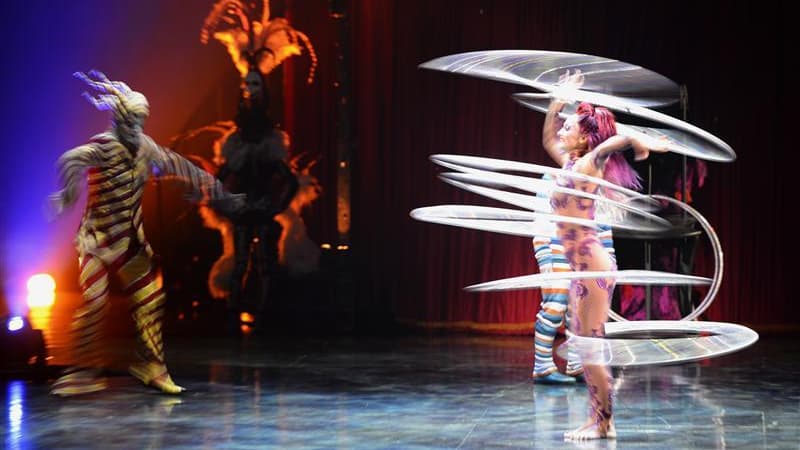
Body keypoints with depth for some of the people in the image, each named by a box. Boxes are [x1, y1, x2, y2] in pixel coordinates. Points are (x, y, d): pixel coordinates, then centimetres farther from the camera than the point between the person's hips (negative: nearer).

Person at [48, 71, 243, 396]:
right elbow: (72, 159, -42)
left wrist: (217, 193, 13)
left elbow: (181, 168, 8)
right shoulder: (104, 147, -22)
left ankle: (152, 365, 22)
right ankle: (85, 371, -3)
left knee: (150, 300, 8)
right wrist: (69, 191, -60)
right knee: (93, 302, -15)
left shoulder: (145, 147, -3)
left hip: (131, 241, 6)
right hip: (98, 238, -6)